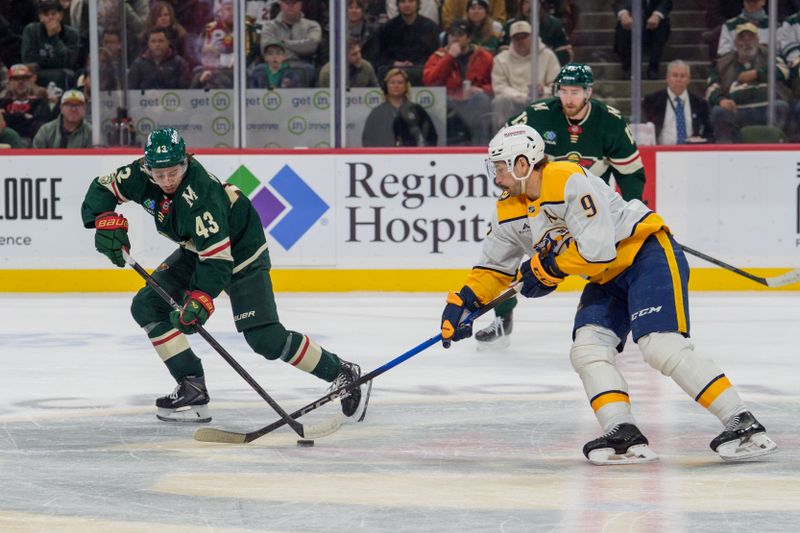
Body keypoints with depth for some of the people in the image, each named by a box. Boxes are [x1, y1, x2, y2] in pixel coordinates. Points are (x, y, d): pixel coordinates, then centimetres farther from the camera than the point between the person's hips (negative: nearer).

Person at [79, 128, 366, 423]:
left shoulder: (200, 194, -36)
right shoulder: (142, 175, -17)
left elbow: (217, 259, -37)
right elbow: (102, 188, -3)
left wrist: (200, 301, -46)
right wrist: (107, 220, -23)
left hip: (240, 251, -8)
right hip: (195, 251, 8)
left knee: (265, 337, -17)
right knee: (146, 307, -3)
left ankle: (340, 373, -2)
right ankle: (193, 388, -1)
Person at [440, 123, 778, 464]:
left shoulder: (569, 181, -24)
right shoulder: (510, 212, 5)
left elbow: (597, 247, -30)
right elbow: (494, 266, 16)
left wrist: (547, 268, -17)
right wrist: (463, 302, 1)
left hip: (649, 253, -10)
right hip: (607, 279, 10)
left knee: (662, 346, -23)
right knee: (587, 350, -9)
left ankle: (743, 425, -23)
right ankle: (624, 436, -16)